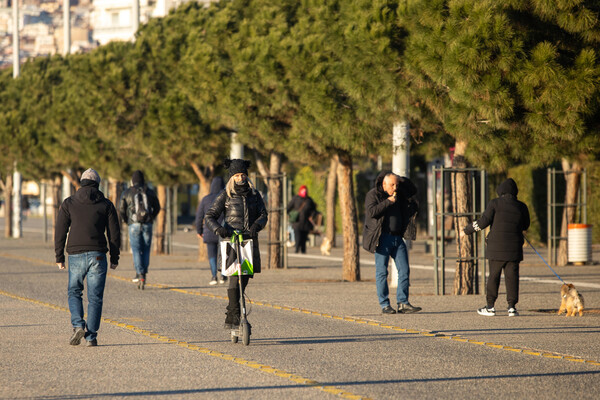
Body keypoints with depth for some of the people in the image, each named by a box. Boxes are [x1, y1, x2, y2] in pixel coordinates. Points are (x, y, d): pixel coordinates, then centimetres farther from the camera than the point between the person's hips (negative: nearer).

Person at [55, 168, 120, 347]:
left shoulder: (68, 203, 5)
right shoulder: (106, 205, 6)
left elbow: (60, 232, 2)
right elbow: (114, 233, 5)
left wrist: (59, 257, 8)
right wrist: (114, 258, 12)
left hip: (76, 256, 0)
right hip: (97, 256, 0)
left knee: (74, 292, 16)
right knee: (95, 297, 5)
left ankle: (78, 325, -6)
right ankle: (91, 337, 1)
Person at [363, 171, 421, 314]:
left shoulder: (399, 194, 14)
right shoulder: (373, 194, -4)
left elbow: (413, 191, 26)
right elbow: (371, 212, -17)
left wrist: (402, 181, 8)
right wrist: (388, 202, -16)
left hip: (397, 238, 6)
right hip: (383, 238, -6)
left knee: (404, 270, -1)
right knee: (382, 272, -3)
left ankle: (403, 303, 1)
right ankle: (384, 305, 1)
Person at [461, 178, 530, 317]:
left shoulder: (495, 203, -5)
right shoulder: (521, 207, 4)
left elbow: (483, 221, -10)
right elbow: (525, 226, 16)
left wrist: (467, 230, 1)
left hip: (496, 248, -2)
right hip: (514, 249, 2)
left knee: (494, 276, 5)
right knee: (512, 277, 4)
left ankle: (490, 306, 7)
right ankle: (512, 306, -1)